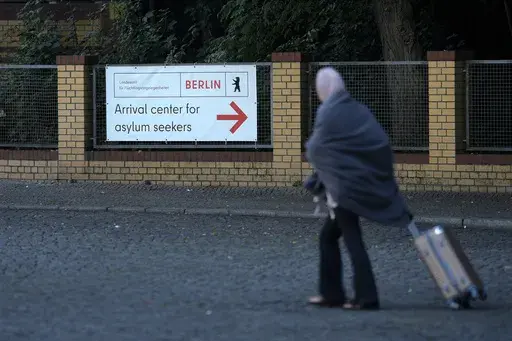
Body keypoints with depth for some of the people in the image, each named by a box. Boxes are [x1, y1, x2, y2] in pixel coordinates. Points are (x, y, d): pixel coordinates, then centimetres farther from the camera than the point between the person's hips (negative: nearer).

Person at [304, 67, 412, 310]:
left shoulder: (327, 113, -11)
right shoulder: (359, 110, 8)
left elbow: (314, 150, -10)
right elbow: (380, 144, 5)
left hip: (343, 186, -7)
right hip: (364, 182, 7)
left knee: (352, 241, -5)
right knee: (328, 236, 16)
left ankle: (366, 297, -6)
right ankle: (331, 294, 18)